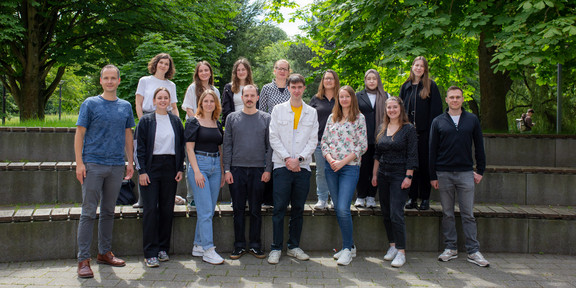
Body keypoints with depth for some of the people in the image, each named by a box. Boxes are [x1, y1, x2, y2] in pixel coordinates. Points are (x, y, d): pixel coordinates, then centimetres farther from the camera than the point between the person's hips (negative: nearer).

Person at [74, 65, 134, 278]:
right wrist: (79, 162, -10)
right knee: (89, 212, -4)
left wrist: (130, 162, 12)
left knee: (108, 212, 12)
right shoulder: (90, 104, 0)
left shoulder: (126, 106, 12)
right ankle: (83, 259, 1)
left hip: (117, 165, 4)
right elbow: (80, 134, -2)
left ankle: (105, 252, 23)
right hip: (93, 164, -4)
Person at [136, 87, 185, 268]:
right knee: (150, 209, -6)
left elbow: (181, 146, 12)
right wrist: (142, 171, -8)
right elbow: (140, 147, 0)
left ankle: (163, 248, 17)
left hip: (170, 167, 3)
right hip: (151, 167, -3)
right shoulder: (146, 121, 3)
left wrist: (180, 169, 4)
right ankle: (150, 253, -2)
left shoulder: (176, 121, 11)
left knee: (167, 209, 5)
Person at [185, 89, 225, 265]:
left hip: (215, 165, 6)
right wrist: (197, 171, -15)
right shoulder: (194, 122, -2)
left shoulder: (217, 124, 15)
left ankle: (198, 246, 18)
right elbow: (189, 148, -7)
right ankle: (208, 250, -5)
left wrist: (223, 171, 13)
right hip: (199, 164, -6)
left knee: (209, 210, 8)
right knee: (205, 210, -9)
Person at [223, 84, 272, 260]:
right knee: (238, 209, 5)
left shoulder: (266, 118, 6)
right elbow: (227, 145, 6)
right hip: (237, 169, 1)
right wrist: (227, 169, -1)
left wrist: (268, 169, -3)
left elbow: (270, 146, 5)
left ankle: (255, 245, 16)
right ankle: (239, 245, 15)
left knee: (256, 210, 5)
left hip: (258, 169, 0)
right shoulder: (232, 118, 7)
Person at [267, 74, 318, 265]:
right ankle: (276, 248, 4)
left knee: (298, 209, 7)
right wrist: (287, 158, -10)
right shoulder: (278, 110, 7)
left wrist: (299, 158, -9)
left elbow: (313, 140, 5)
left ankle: (294, 247, 18)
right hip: (282, 165, -2)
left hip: (303, 166, 2)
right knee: (279, 209, -4)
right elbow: (274, 138, 1)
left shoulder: (312, 113, 11)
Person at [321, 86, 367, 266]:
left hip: (350, 167, -5)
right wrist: (330, 159, -6)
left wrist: (343, 162, -12)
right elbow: (324, 141, 12)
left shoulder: (359, 118, -1)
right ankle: (349, 246, 21)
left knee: (343, 209, -14)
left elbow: (362, 145, -6)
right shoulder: (332, 117, 13)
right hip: (331, 167, 5)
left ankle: (348, 249, 0)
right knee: (338, 209, 8)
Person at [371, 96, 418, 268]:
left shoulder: (409, 129, -5)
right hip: (383, 175, 6)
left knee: (396, 213, -10)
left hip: (399, 175, -6)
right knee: (386, 213, 10)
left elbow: (412, 155, -8)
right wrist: (375, 174, 12)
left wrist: (408, 177, -13)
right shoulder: (381, 128, 10)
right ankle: (392, 246, 22)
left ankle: (401, 251, -2)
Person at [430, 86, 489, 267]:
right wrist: (433, 176, 2)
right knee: (447, 213, 7)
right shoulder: (438, 122, 5)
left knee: (468, 214, 1)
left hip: (466, 173, 0)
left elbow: (479, 147, 11)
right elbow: (432, 150, 5)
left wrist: (480, 170, 5)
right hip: (444, 174, 1)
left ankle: (473, 251, 7)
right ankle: (450, 248, 17)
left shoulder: (472, 120, 7)